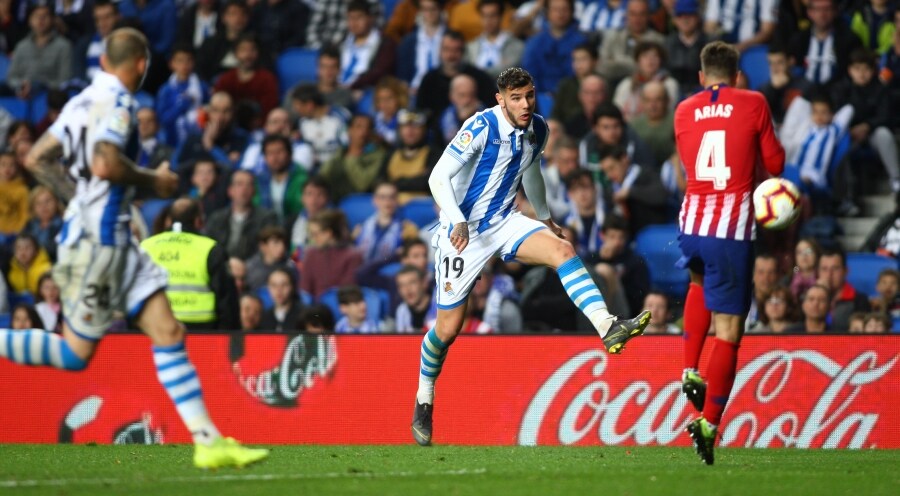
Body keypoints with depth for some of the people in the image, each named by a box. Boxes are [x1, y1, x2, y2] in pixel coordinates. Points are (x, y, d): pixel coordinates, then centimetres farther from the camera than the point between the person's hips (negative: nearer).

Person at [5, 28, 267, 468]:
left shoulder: (85, 100, 14)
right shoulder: (115, 101, -12)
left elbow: (36, 159, 16)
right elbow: (104, 164, -25)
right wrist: (153, 181, -10)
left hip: (113, 238, 10)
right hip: (96, 238, -10)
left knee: (167, 331, 2)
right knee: (76, 352, -3)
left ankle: (208, 442, -3)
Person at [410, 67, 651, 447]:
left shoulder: (537, 130, 1)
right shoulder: (481, 127, -19)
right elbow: (438, 177, -21)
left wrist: (545, 216, 34)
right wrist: (457, 222, -34)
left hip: (503, 222, 5)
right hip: (462, 231, -5)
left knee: (562, 250, -24)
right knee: (448, 328, 0)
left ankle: (608, 329, -39)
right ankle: (424, 401, 24)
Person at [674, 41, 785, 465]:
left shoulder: (684, 111, 9)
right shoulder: (753, 104, 1)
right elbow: (775, 164, 6)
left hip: (691, 223, 4)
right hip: (732, 229, -4)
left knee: (700, 282, 37)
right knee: (728, 331, -2)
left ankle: (690, 371, 22)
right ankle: (708, 423, -12)